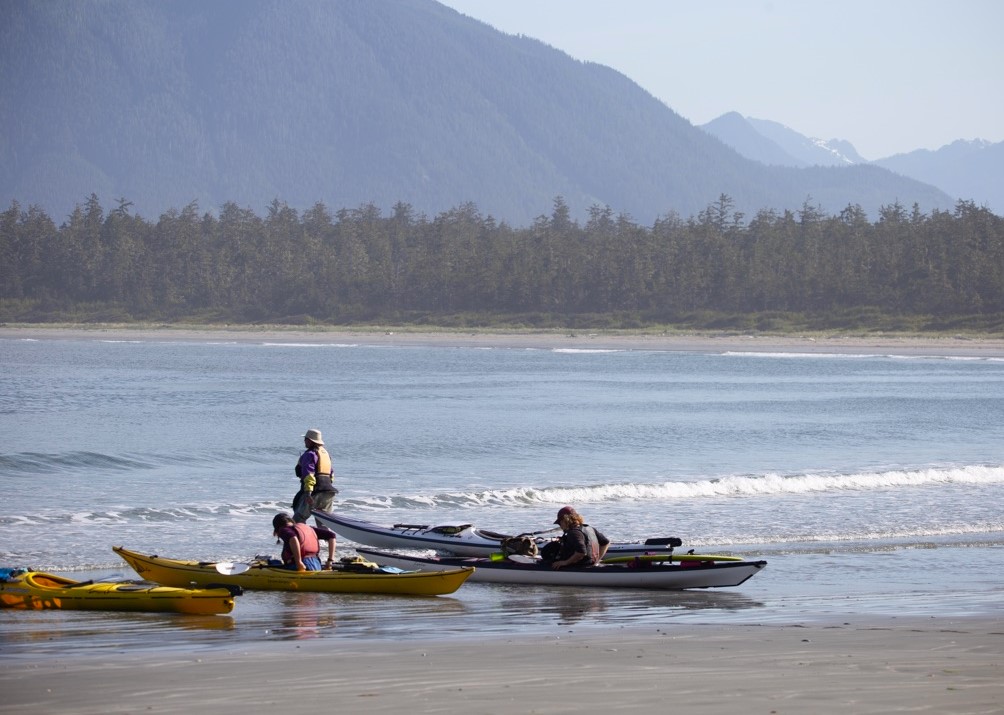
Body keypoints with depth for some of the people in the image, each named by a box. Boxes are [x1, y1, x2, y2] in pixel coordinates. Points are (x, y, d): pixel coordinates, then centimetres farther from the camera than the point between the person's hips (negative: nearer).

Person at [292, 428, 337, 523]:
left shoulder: (310, 454, -9)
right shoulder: (325, 453, 19)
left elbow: (308, 474, -21)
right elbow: (331, 473, 26)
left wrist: (308, 493, -29)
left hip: (315, 491, -9)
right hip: (328, 491, 9)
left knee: (298, 519, -7)